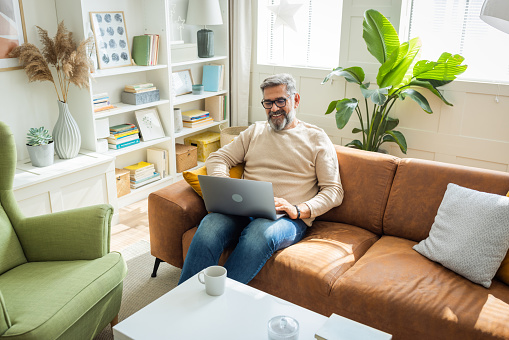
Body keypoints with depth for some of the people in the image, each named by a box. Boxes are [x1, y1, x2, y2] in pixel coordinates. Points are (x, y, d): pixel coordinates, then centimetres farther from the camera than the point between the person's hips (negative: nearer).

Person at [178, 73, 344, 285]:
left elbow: (334, 191, 6)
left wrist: (298, 210, -11)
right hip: (243, 212, 3)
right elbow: (217, 158, 18)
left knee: (260, 232, -38)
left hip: (287, 219, -2)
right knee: (209, 225, -30)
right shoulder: (255, 131, 25)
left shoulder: (317, 139, 13)